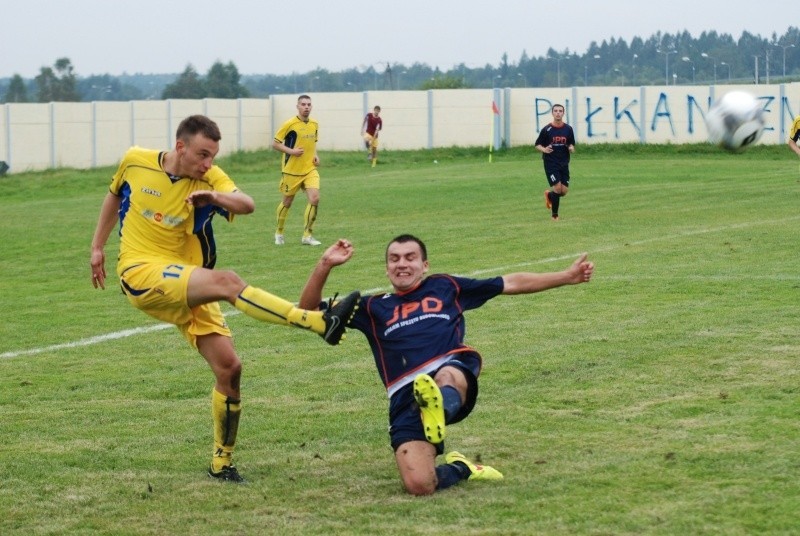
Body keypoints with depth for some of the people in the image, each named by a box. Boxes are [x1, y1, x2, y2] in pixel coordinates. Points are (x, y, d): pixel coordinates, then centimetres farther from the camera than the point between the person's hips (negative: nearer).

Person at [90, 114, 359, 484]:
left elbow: (247, 204, -25)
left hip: (187, 287, 4)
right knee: (226, 281, -30)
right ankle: (321, 323, -40)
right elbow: (114, 196, 21)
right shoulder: (135, 161, -1)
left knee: (229, 367, -6)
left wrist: (217, 196, -46)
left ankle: (222, 462, 12)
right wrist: (98, 246, 22)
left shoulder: (209, 178, -4)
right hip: (140, 273, -4)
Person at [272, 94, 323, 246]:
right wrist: (291, 151, -20)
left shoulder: (315, 124, 6)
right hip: (291, 170, -4)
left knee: (314, 198, -15)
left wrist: (315, 155, 4)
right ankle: (279, 233, 33)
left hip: (310, 169, 4)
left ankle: (307, 235, -5)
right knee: (287, 202, 10)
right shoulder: (290, 124, -11)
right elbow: (275, 144, -7)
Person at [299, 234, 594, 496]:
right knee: (418, 485, -19)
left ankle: (442, 407, -70)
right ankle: (459, 469, 9)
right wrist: (325, 266, 3)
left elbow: (513, 283, 30)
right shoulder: (374, 307, 26)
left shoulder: (445, 287, 26)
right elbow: (310, 310, 19)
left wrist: (567, 276, 28)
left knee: (446, 377, -40)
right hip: (405, 397, 1)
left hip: (454, 369, -1)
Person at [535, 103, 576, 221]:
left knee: (564, 191, -1)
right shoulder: (546, 129, -5)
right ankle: (555, 215, 4)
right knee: (558, 188, -13)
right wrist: (544, 149, -20)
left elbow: (572, 144, 15)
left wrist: (571, 148, -9)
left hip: (564, 163, 4)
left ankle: (549, 195, 33)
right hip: (550, 163, -4)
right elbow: (537, 145, 1)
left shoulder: (568, 129, 4)